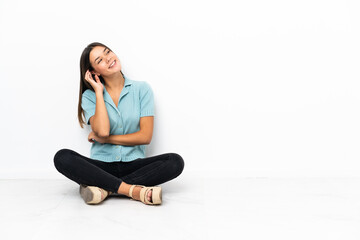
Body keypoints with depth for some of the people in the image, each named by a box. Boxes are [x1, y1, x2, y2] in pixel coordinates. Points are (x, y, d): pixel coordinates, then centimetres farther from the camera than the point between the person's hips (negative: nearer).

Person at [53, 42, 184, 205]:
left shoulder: (142, 89, 2)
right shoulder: (89, 96, 4)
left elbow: (145, 136, -5)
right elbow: (102, 131, -16)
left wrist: (104, 139, -4)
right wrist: (99, 91, -8)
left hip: (133, 164, 0)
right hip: (101, 165, 0)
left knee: (175, 161, -25)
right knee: (62, 157, -26)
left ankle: (102, 187, -26)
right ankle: (132, 189, -31)